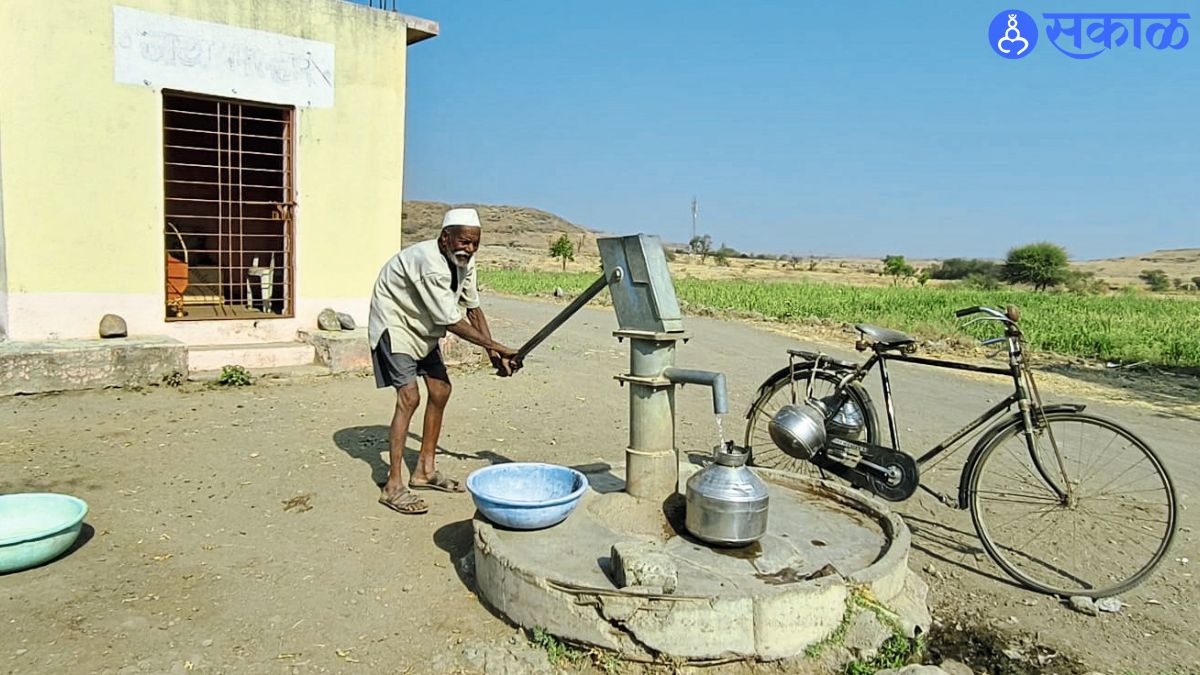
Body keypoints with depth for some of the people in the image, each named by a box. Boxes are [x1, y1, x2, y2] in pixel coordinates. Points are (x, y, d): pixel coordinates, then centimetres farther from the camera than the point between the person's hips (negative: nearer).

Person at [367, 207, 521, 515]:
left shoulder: (464, 262, -6)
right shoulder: (429, 262, -32)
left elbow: (473, 308, 2)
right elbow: (451, 321, -31)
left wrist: (493, 354, -8)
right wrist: (496, 347, -26)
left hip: (422, 329, 9)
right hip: (395, 325, -9)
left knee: (440, 391, 7)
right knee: (409, 397, -18)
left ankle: (425, 470, 20)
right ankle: (393, 486, -11)